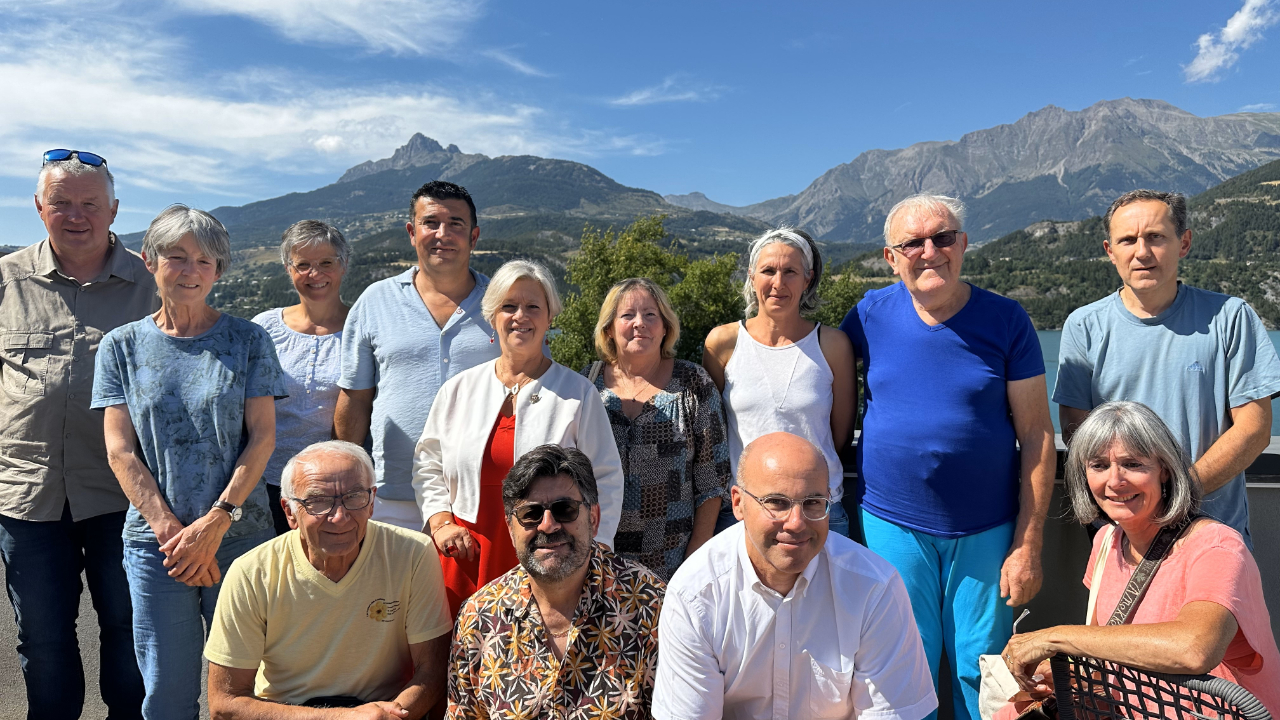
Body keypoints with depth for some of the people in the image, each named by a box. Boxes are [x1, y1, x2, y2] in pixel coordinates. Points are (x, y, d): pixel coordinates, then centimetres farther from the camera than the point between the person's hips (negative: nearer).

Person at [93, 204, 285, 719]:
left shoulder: (247, 340, 3)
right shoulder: (122, 346, 6)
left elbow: (262, 436, -3)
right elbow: (120, 451, 1)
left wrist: (217, 521, -12)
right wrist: (172, 531, -9)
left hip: (240, 536, -1)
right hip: (156, 541, 1)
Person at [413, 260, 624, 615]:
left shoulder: (578, 393, 2)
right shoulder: (459, 389, 10)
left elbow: (606, 479, 4)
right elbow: (427, 464, 18)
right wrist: (440, 522, 6)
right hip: (467, 560, 2)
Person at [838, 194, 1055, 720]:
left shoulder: (1005, 321, -5)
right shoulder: (871, 315, -2)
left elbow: (1037, 436, -4)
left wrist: (1028, 545, -7)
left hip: (987, 532, 0)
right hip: (891, 524, 1)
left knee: (982, 673, 11)